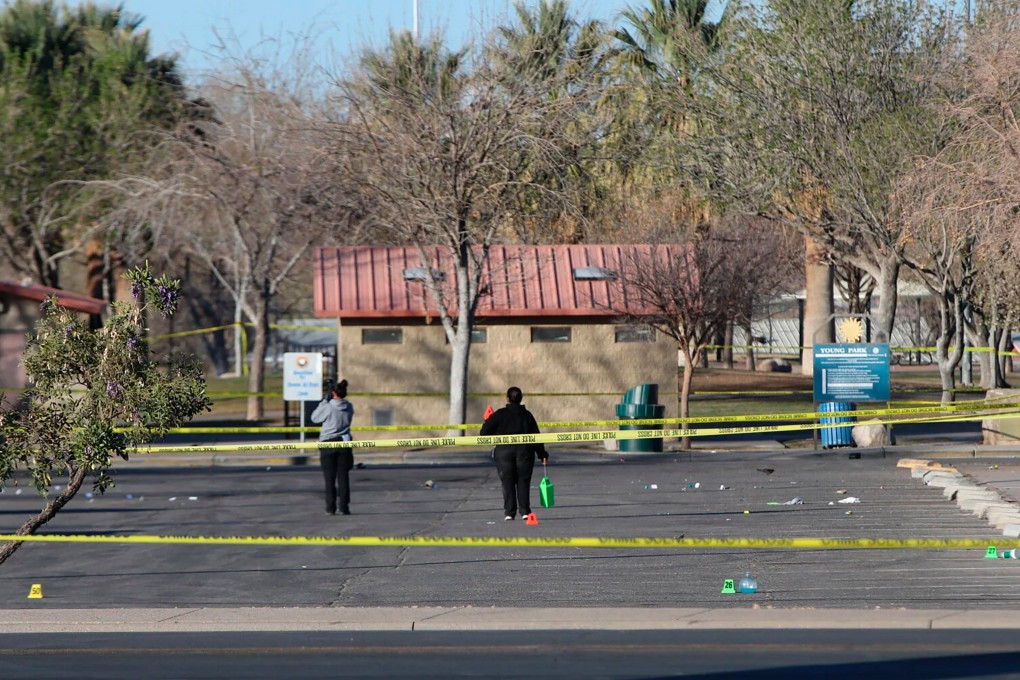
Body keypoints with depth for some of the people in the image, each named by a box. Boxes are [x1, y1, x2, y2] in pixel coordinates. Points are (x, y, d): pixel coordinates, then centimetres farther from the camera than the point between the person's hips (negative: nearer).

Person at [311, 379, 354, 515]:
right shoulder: (349, 407, 0)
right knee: (343, 477, 5)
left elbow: (315, 418, -1)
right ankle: (344, 507, 0)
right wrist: (328, 402, 14)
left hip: (328, 444, -3)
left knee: (329, 478, 3)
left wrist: (325, 400, 2)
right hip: (344, 443, 3)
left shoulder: (328, 407, -14)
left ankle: (331, 508, 2)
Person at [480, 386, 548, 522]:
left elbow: (485, 432, -2)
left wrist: (487, 421, 19)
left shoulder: (499, 415, -2)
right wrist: (542, 454, 12)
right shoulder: (527, 415, 5)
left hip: (504, 451, -1)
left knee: (507, 482, 2)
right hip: (524, 451, 1)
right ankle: (524, 511, -1)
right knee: (523, 481, 6)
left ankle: (509, 512, -3)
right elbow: (535, 435, 6)